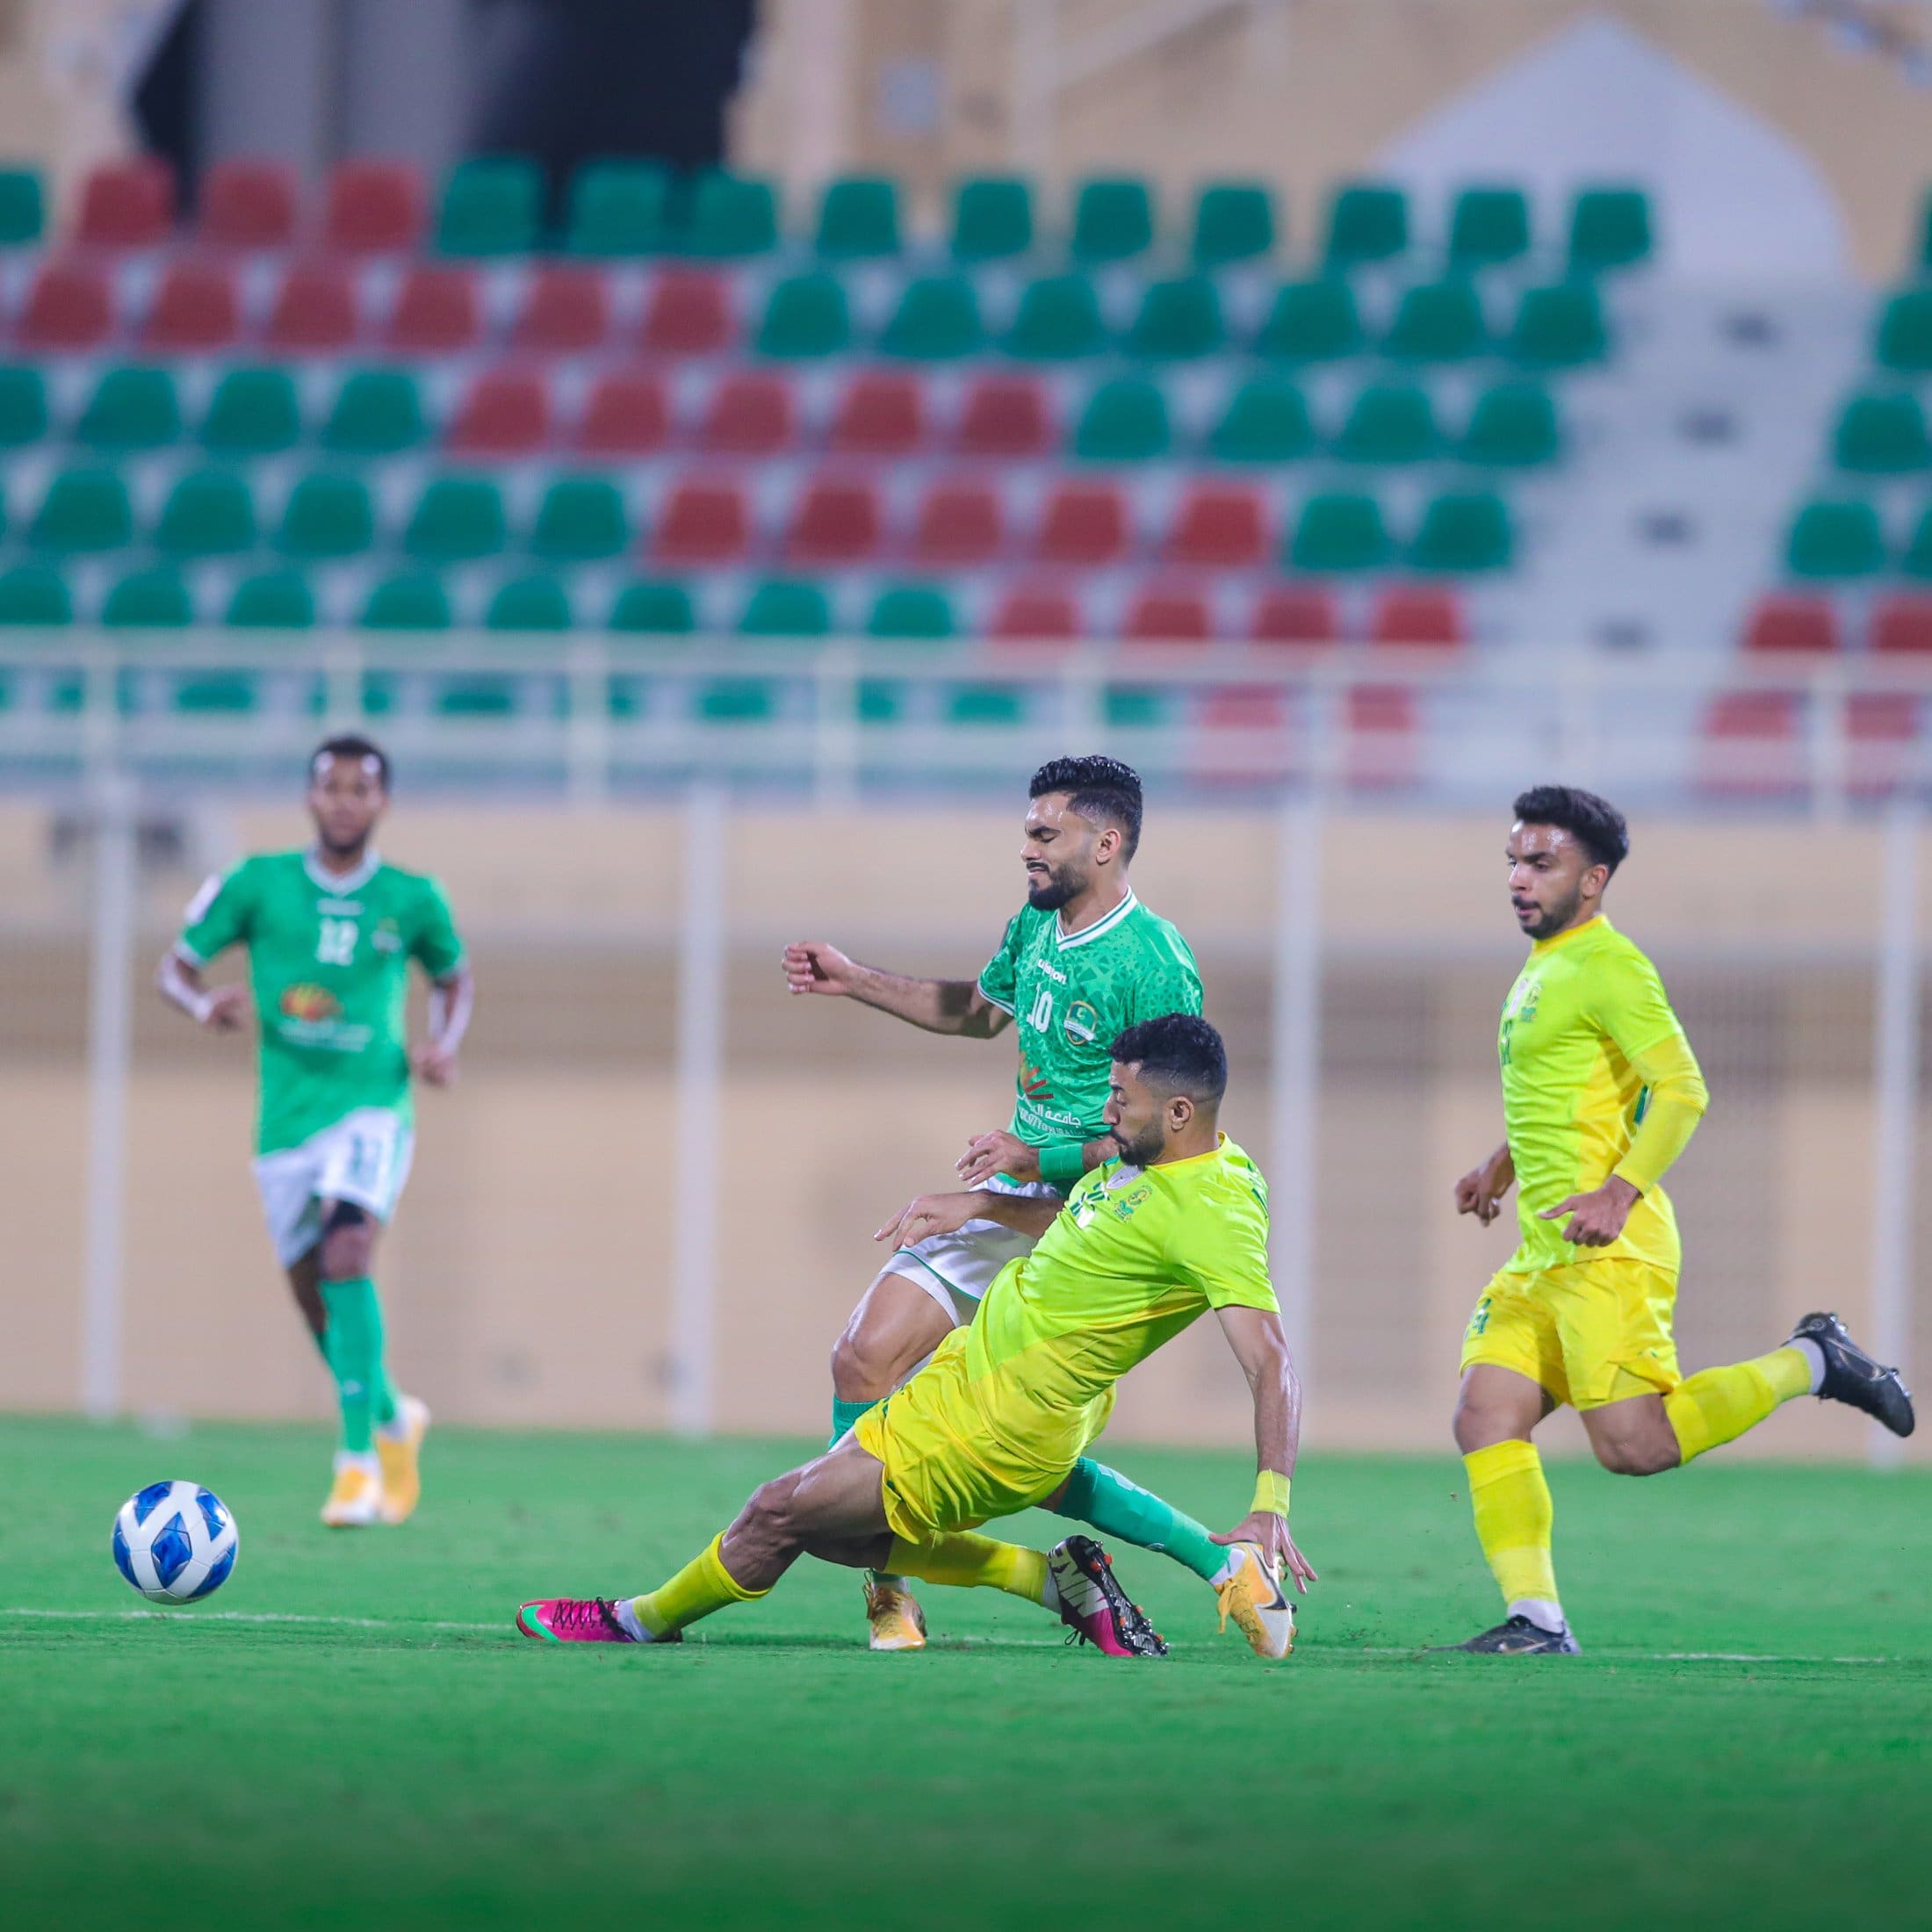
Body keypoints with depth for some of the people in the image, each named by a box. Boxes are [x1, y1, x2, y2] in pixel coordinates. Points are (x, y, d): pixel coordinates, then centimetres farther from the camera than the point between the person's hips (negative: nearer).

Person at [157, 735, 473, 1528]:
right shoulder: (258, 884, 2)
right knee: (317, 1303, 7)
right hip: (286, 1120, 2)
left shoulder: (411, 899, 3)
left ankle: (358, 1459, -25)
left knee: (345, 1253, -27)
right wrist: (204, 1005, -19)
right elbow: (176, 967, 5)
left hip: (372, 1110, -2)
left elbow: (453, 978, 20)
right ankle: (393, 1419, 38)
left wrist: (444, 1044, 0)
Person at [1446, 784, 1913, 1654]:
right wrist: (1502, 1165, 34)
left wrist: (1618, 1192, -29)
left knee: (1634, 1445, -13)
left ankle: (1808, 1365, 3)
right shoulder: (1543, 967, 18)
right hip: (1544, 1253, 9)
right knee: (1485, 1419, -1)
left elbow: (1681, 1090, -19)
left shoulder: (1606, 968, -11)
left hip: (1607, 1248, -9)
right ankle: (1535, 1621, 0)